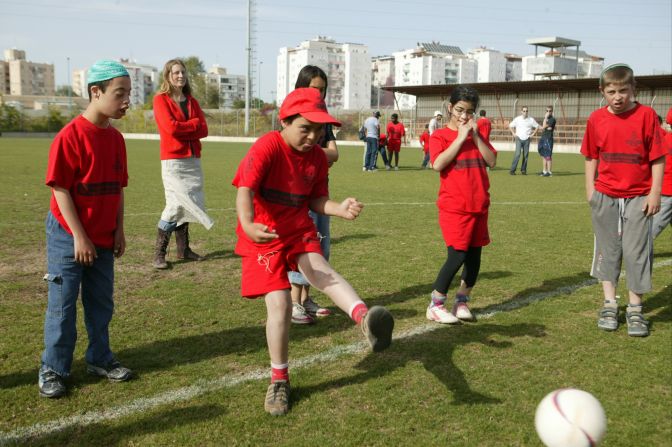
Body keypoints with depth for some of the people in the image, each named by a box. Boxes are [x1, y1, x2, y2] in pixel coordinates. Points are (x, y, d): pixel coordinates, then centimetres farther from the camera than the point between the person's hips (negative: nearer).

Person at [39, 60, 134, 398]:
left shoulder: (115, 138, 4)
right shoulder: (70, 136, -17)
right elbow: (60, 189, -17)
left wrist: (119, 230, 5)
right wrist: (79, 237, -16)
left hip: (104, 238, 6)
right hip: (69, 237, -6)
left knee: (101, 302, 16)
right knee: (62, 304, 4)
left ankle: (100, 359, 31)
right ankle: (52, 370, 18)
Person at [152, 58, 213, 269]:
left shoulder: (192, 101, 15)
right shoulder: (161, 99, -1)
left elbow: (203, 130, 4)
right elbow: (171, 127, -16)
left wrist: (182, 129, -10)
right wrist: (194, 123, -4)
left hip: (193, 159, 6)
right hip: (172, 160, -5)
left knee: (187, 204, 7)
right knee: (175, 204, -10)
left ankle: (183, 249, 17)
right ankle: (159, 254, -1)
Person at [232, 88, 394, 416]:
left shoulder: (318, 157, 1)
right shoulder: (267, 148, -17)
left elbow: (317, 200, 7)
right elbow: (245, 190, -28)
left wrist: (340, 209, -15)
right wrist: (248, 225, -48)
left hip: (300, 229, 4)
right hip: (264, 235, -3)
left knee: (320, 270, -28)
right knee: (279, 303, -10)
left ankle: (365, 317, -55)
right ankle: (279, 380, 8)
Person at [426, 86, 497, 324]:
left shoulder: (477, 135, 13)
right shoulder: (439, 136, -2)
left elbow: (492, 161, 2)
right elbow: (438, 164, -19)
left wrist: (475, 136, -7)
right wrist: (460, 138, -15)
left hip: (479, 206, 6)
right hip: (454, 207, -6)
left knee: (474, 255, 8)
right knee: (457, 256, -11)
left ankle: (461, 301, 22)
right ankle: (435, 305, 2)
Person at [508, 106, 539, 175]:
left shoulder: (531, 120, 2)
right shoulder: (517, 119, 0)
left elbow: (537, 126, 14)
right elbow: (510, 126, 9)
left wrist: (533, 134, 5)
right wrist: (513, 134, 1)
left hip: (527, 139, 2)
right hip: (519, 139, -2)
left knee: (525, 155, 2)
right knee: (517, 154, -13)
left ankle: (523, 170, 11)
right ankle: (512, 170, -11)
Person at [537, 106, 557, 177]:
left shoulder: (552, 119, -8)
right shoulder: (546, 118, 18)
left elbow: (544, 126, -14)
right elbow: (541, 128, 10)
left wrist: (545, 118, -8)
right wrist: (546, 128, -10)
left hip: (548, 139, -9)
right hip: (543, 138, 9)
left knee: (548, 156, -10)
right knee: (543, 155, 12)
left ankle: (549, 172, -9)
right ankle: (544, 171, 19)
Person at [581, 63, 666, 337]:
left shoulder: (646, 115, -7)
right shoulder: (596, 119, 1)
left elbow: (658, 158, -5)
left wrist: (655, 193, -9)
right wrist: (590, 189, 5)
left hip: (638, 197, -2)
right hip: (605, 196, 3)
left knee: (636, 252, 1)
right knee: (607, 250, 10)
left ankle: (635, 309, 13)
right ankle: (609, 305, 20)